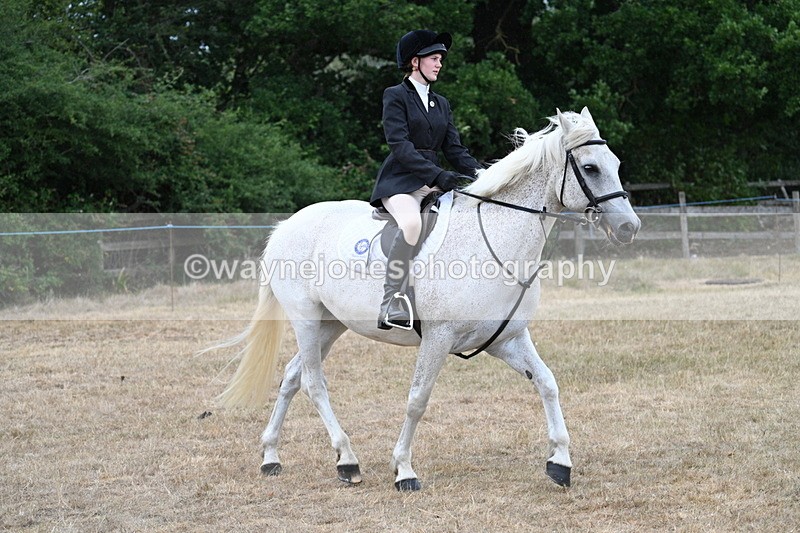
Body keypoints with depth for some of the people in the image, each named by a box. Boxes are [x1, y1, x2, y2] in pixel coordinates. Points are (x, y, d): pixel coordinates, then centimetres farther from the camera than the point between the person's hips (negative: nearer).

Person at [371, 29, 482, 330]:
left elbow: (454, 148, 14)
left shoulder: (441, 104, 21)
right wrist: (438, 175, -23)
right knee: (411, 221, -37)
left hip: (434, 181, 7)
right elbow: (400, 145, -12)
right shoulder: (396, 96, 0)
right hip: (400, 182, -7)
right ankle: (391, 305, -39)